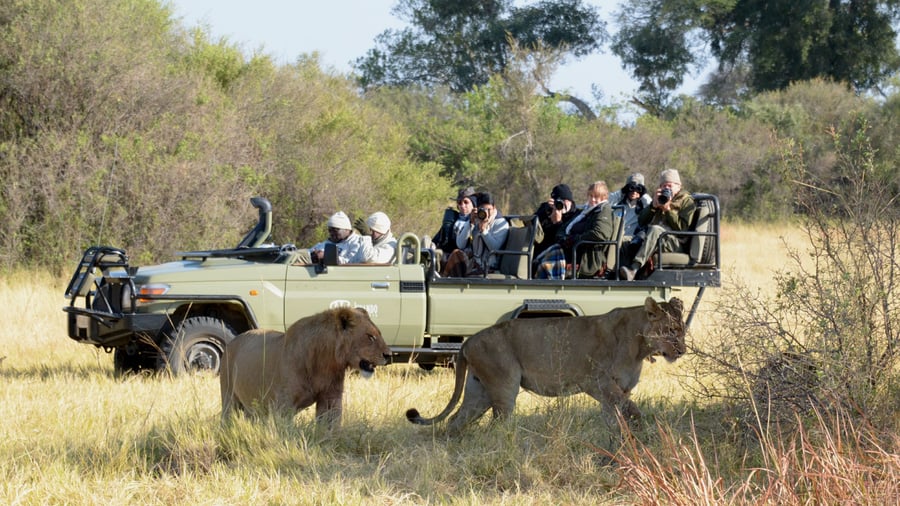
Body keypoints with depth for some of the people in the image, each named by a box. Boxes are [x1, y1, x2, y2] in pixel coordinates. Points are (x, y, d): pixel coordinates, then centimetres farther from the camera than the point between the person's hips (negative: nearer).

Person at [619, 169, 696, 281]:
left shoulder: (687, 201, 12)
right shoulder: (660, 199, 26)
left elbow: (682, 227, -4)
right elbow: (641, 221, 16)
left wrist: (668, 209, -8)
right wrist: (653, 206, 2)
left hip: (676, 244, -6)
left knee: (655, 230, -38)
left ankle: (634, 269, -52)